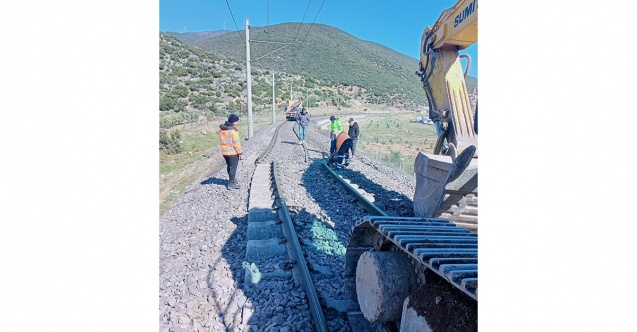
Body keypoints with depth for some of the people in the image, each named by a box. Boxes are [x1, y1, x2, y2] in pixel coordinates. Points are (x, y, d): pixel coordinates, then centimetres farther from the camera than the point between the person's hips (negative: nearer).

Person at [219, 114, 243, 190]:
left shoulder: (221, 129, 6)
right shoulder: (233, 131, -18)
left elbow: (221, 141, 12)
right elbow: (237, 143, -17)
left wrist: (224, 148, 19)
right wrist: (240, 152, -10)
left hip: (224, 152, 8)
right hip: (233, 152, -7)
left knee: (229, 166, 20)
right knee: (233, 167, 1)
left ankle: (232, 179, 35)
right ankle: (231, 183, 3)